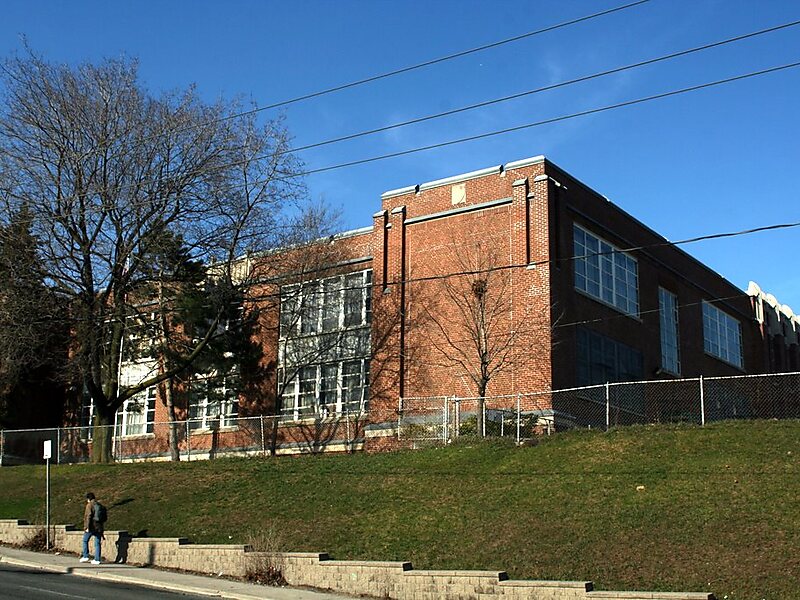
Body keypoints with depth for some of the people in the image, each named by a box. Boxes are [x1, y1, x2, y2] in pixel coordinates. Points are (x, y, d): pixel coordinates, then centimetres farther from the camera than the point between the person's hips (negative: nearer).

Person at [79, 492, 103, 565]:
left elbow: (88, 516, -17)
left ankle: (85, 556, 13)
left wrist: (87, 527, -17)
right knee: (97, 543, 5)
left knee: (85, 541, 14)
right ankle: (97, 559, 3)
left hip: (91, 527, -5)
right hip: (98, 527, 5)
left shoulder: (89, 505, -7)